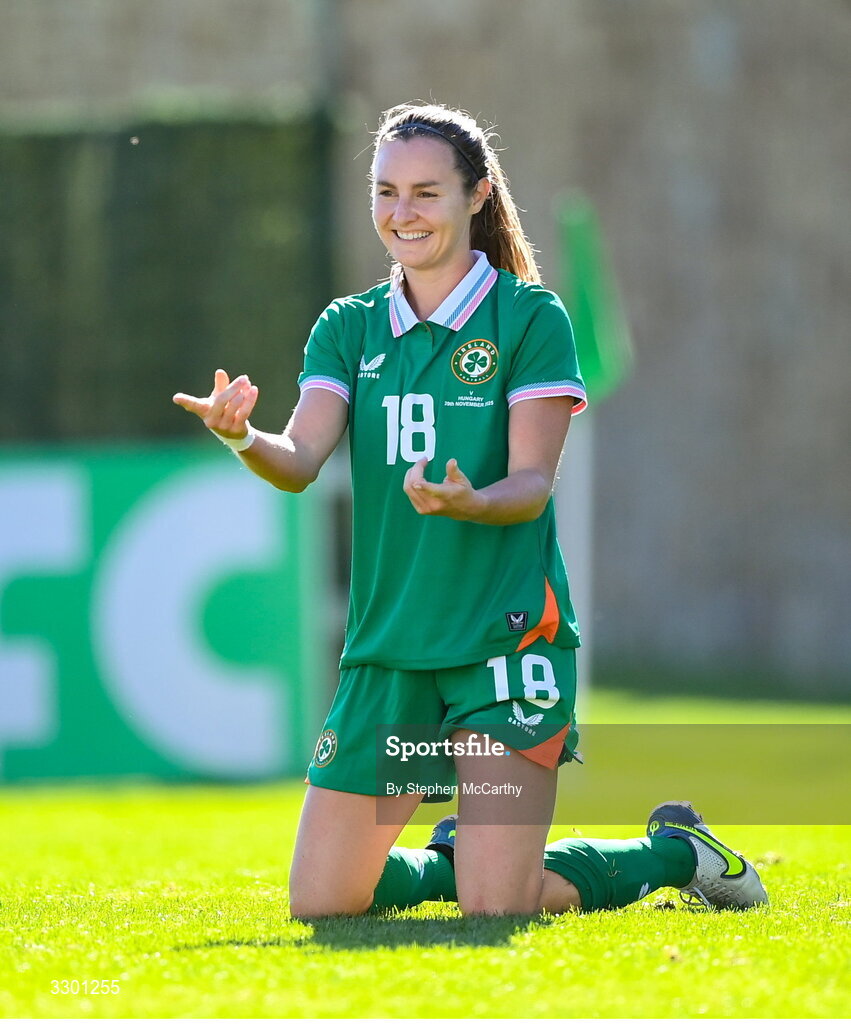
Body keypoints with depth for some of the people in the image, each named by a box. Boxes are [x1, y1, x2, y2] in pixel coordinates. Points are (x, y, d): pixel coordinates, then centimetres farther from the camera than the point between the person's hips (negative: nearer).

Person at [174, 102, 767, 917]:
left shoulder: (529, 318, -3)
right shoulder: (349, 328, 9)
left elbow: (533, 483, -10)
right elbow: (300, 462, -5)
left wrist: (468, 504, -32)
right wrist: (243, 437, -28)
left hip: (506, 637, -5)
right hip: (386, 646, 5)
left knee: (494, 906, -14)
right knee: (320, 902, 1)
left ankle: (675, 850, 15)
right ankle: (454, 853, 32)